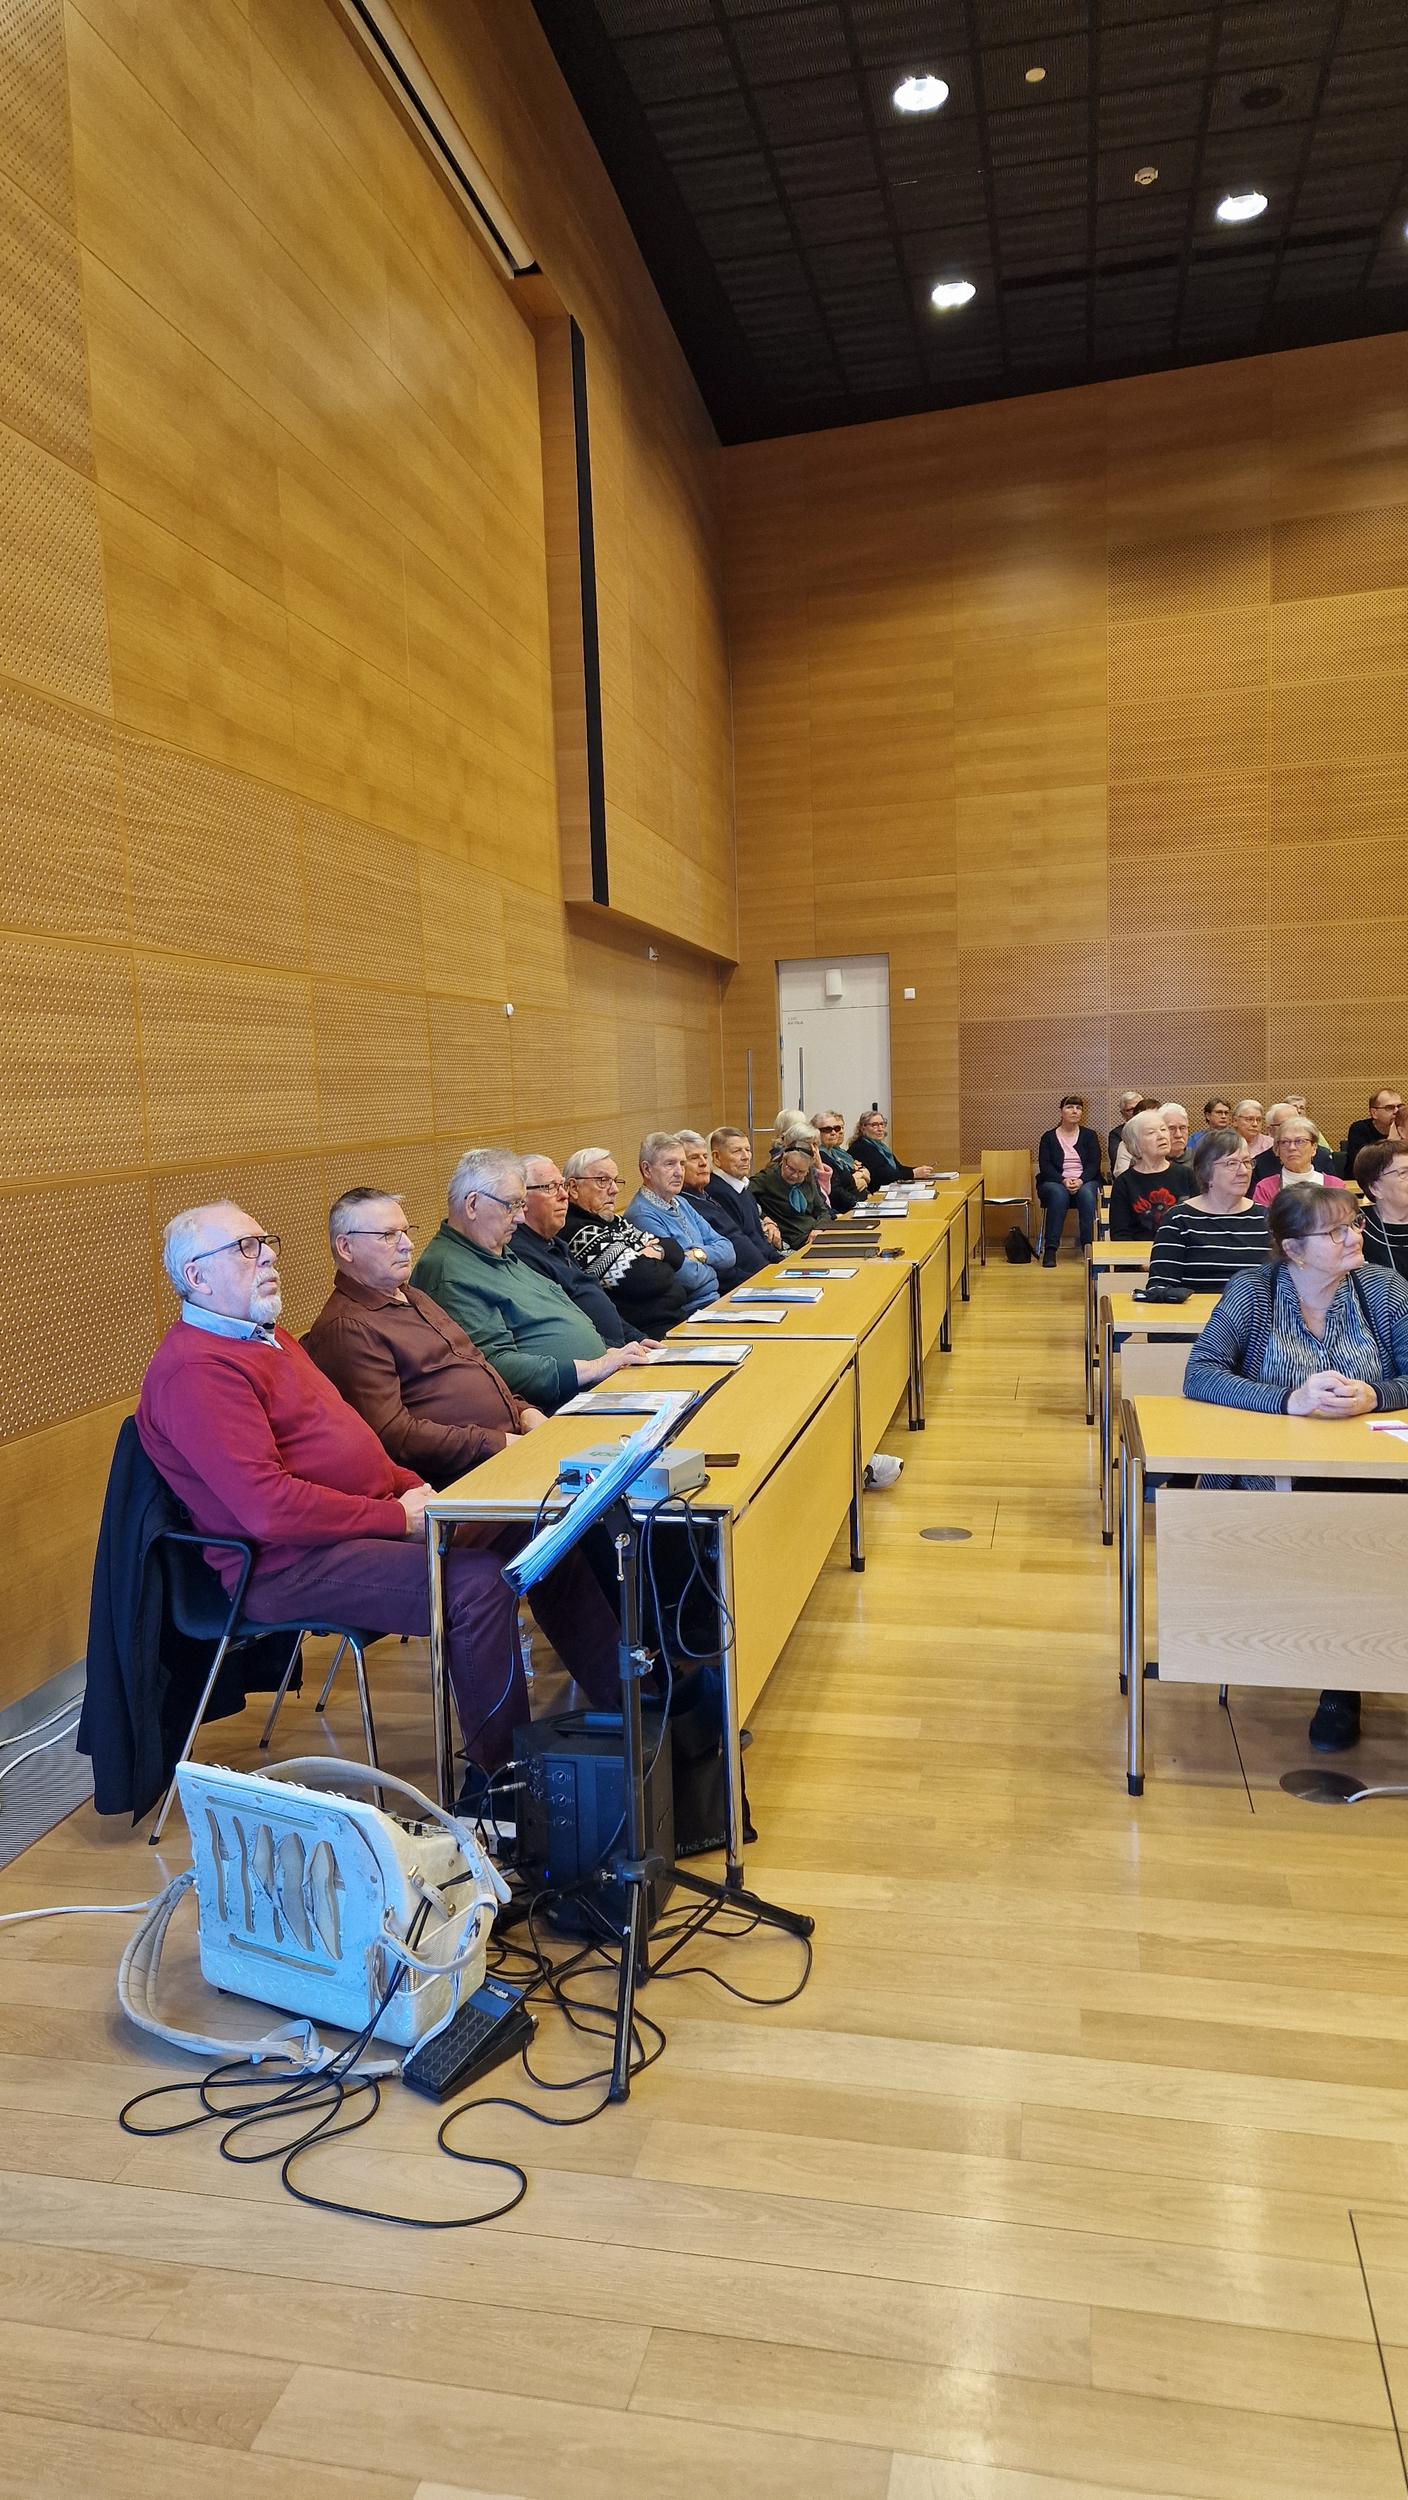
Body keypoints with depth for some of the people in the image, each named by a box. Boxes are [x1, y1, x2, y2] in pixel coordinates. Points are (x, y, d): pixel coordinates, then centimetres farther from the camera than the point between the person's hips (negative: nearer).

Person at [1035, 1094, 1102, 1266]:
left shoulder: (1089, 1135, 13)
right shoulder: (1049, 1136, 11)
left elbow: (1094, 1164, 1)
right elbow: (1044, 1166, -1)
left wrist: (1080, 1181, -19)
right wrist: (1063, 1181, -19)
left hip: (1085, 1182, 1)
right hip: (1055, 1182, -1)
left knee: (1087, 1194, -34)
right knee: (1058, 1194, -36)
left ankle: (1088, 1245, -37)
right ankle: (1050, 1249, -40)